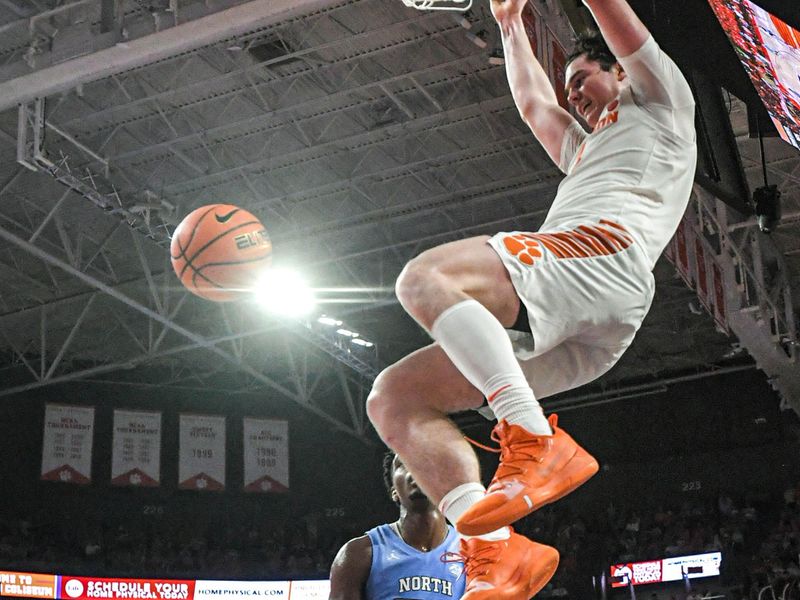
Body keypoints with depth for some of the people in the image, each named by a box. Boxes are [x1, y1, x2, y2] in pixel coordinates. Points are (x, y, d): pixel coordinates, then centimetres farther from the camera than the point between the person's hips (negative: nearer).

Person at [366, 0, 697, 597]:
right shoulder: (586, 151, 46)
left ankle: (538, 442, -40)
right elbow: (532, 103, 58)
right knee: (394, 396, -5)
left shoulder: (660, 102, 25)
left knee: (425, 277, -31)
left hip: (605, 243, -9)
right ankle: (495, 550, -22)